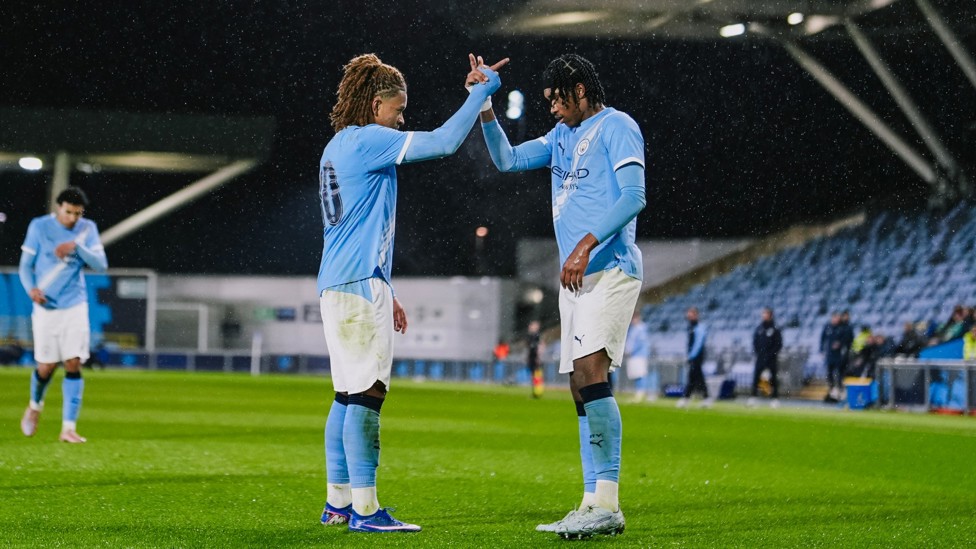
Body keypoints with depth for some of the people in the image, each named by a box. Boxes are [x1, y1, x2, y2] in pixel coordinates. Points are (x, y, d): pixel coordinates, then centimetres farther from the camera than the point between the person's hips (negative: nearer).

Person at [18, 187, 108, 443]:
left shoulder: (88, 229, 1)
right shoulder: (39, 226, -3)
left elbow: (101, 264, -8)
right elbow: (25, 264, -1)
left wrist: (77, 246, -22)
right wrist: (31, 288, -20)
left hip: (75, 306, 1)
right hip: (46, 306, -1)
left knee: (74, 364, -7)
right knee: (46, 367, 1)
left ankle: (69, 428, -4)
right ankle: (35, 406, 34)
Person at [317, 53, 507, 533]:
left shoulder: (338, 148, 20)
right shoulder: (367, 140, -9)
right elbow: (443, 142, -15)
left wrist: (384, 294, 27)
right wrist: (483, 89, -5)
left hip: (337, 286, 10)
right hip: (360, 285, -10)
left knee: (348, 396, 12)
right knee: (366, 395, -10)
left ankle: (338, 503, 15)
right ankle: (364, 509, -10)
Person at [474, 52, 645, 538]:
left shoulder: (616, 127, -5)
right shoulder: (562, 135, 22)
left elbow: (633, 196, -16)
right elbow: (507, 159, 25)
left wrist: (587, 243, -24)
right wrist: (484, 106, 11)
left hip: (610, 270, -9)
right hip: (576, 277, 9)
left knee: (590, 371, -22)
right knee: (581, 389, 5)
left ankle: (606, 504, -24)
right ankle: (593, 505, 7)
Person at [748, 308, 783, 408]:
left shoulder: (775, 329, -5)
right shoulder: (759, 328, 8)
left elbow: (779, 344, -6)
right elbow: (755, 341, 15)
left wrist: (771, 354, -12)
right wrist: (756, 351, 2)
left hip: (771, 358, -4)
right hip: (760, 357, 4)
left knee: (773, 377, 0)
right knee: (756, 376, -4)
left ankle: (775, 398, 5)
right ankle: (753, 397, -4)